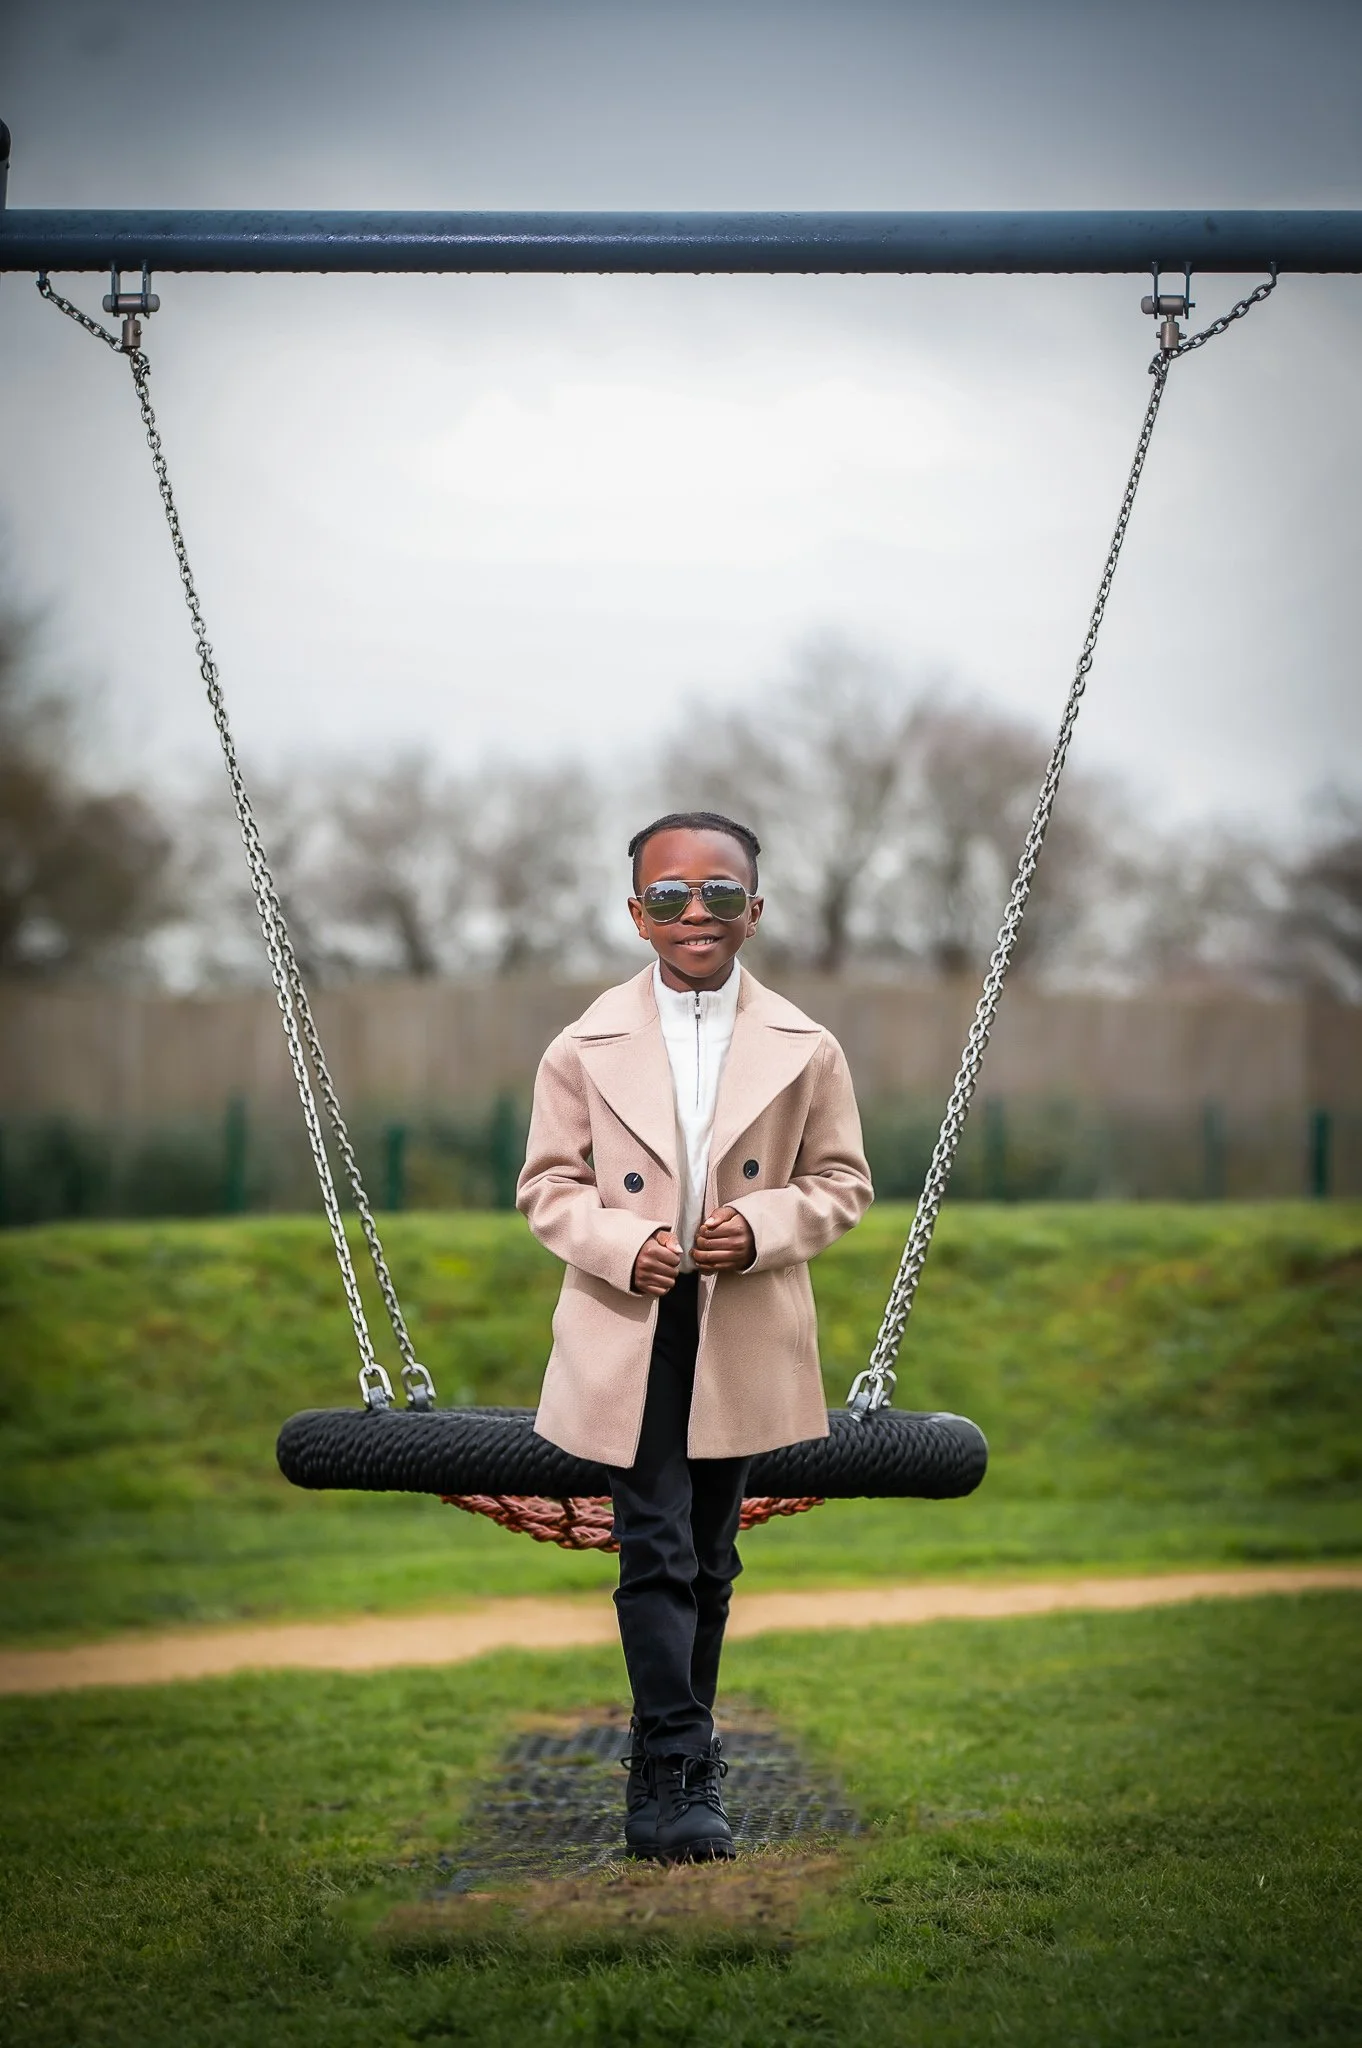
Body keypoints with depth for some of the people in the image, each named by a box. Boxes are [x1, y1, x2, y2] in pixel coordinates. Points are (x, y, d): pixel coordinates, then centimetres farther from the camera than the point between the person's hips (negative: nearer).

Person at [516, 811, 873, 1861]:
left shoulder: (805, 1049, 2)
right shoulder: (586, 1047, 0)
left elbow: (842, 1182, 7)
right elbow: (548, 1184, 4)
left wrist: (760, 1226, -13)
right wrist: (622, 1247, -14)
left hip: (744, 1338, 2)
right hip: (628, 1335, -2)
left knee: (710, 1558, 12)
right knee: (656, 1552, -8)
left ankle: (673, 1769, 25)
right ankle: (676, 1780, -5)